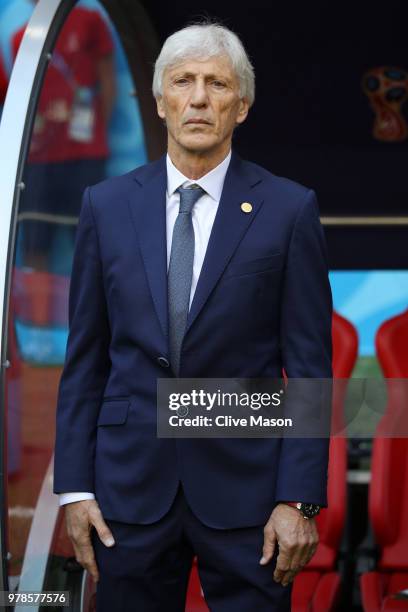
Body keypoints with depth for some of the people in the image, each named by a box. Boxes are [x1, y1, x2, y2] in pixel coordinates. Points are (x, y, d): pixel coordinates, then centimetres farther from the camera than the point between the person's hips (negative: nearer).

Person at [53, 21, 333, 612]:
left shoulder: (289, 209, -1)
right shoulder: (107, 204, 5)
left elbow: (309, 367, -3)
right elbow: (85, 359, 7)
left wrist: (299, 499, -9)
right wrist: (74, 486, 1)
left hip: (245, 486, -2)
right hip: (131, 481, 2)